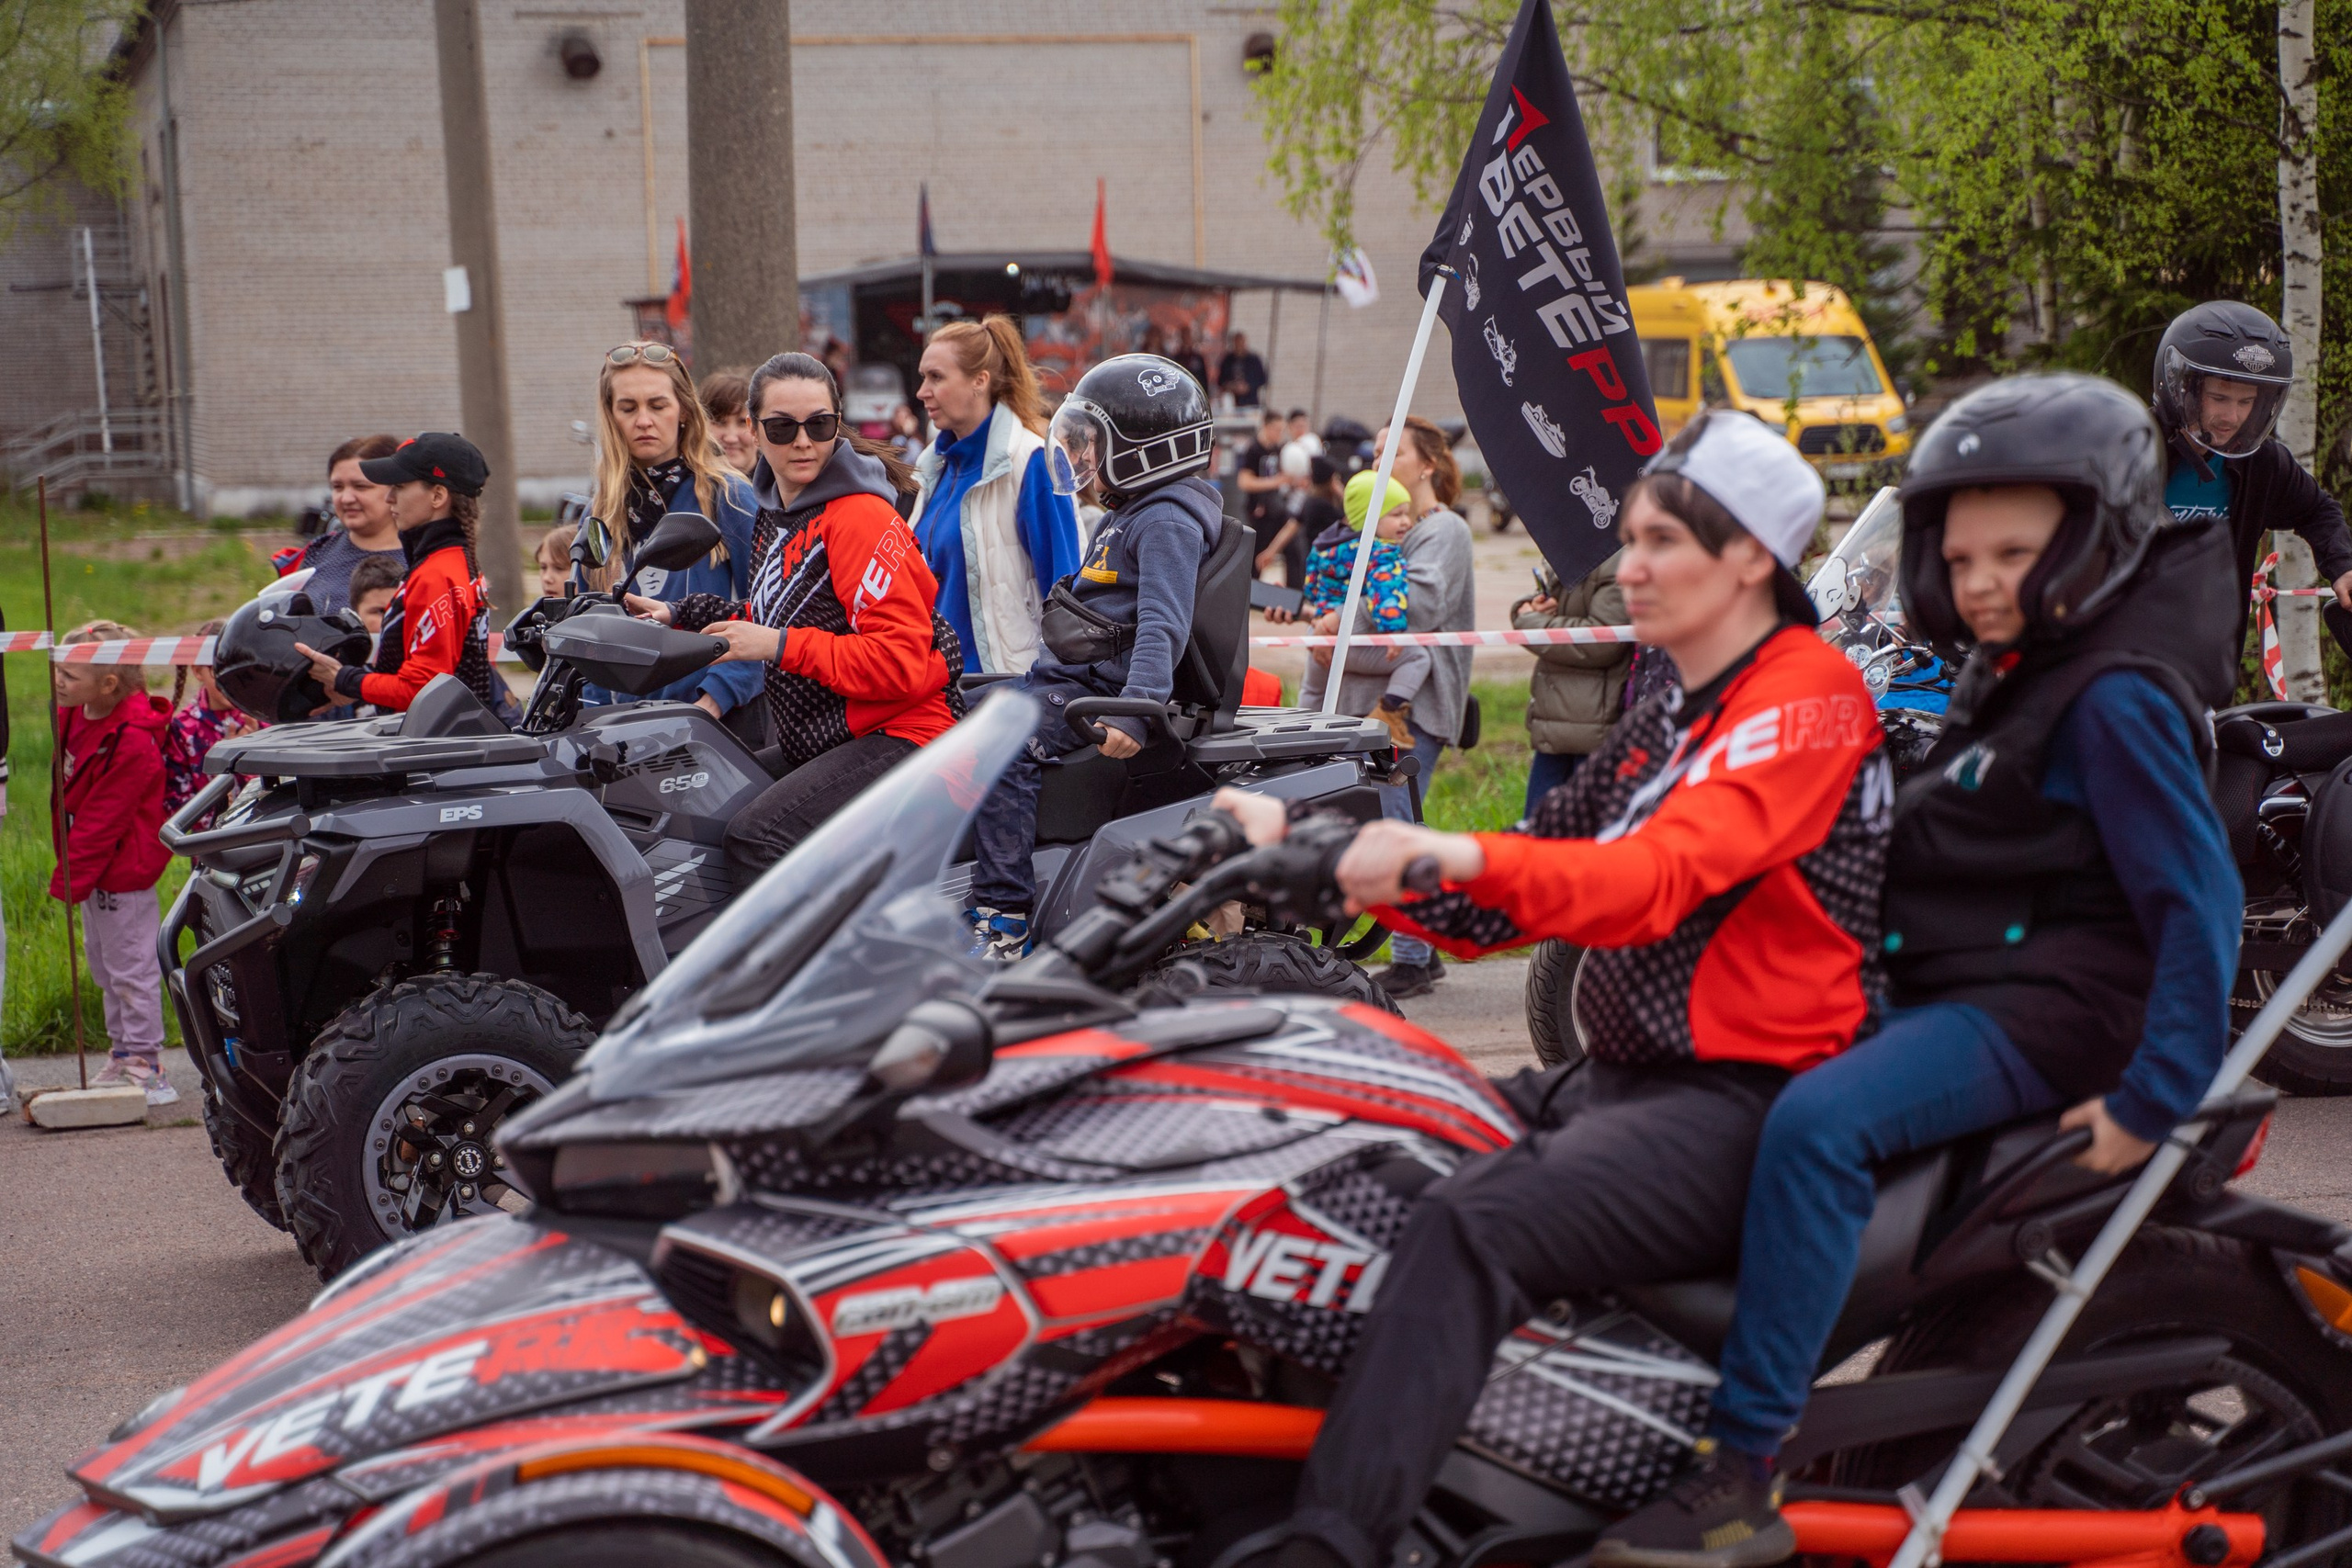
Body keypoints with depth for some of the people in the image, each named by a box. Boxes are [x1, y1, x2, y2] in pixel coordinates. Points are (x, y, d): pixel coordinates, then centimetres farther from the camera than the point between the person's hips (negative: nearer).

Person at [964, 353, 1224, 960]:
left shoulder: (1168, 520, -15)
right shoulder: (1128, 515, 19)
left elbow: (1164, 622, -27)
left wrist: (1137, 708, -38)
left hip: (1107, 685, -11)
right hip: (1068, 676, 11)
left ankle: (1003, 920, -30)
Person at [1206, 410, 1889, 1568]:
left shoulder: (1810, 693, -6)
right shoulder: (1667, 726, 22)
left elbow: (1655, 880, -23)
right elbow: (1498, 908, 16)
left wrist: (1463, 855, -39)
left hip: (1746, 1101, -9)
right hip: (1619, 1079, 9)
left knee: (1472, 1223, -32)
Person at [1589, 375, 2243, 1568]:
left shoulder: (2118, 696, -14)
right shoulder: (2010, 673, 17)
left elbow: (2199, 900, -20)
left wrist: (2152, 1099, -25)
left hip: (2049, 1006, -11)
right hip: (1947, 992, 11)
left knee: (1818, 1122, -34)